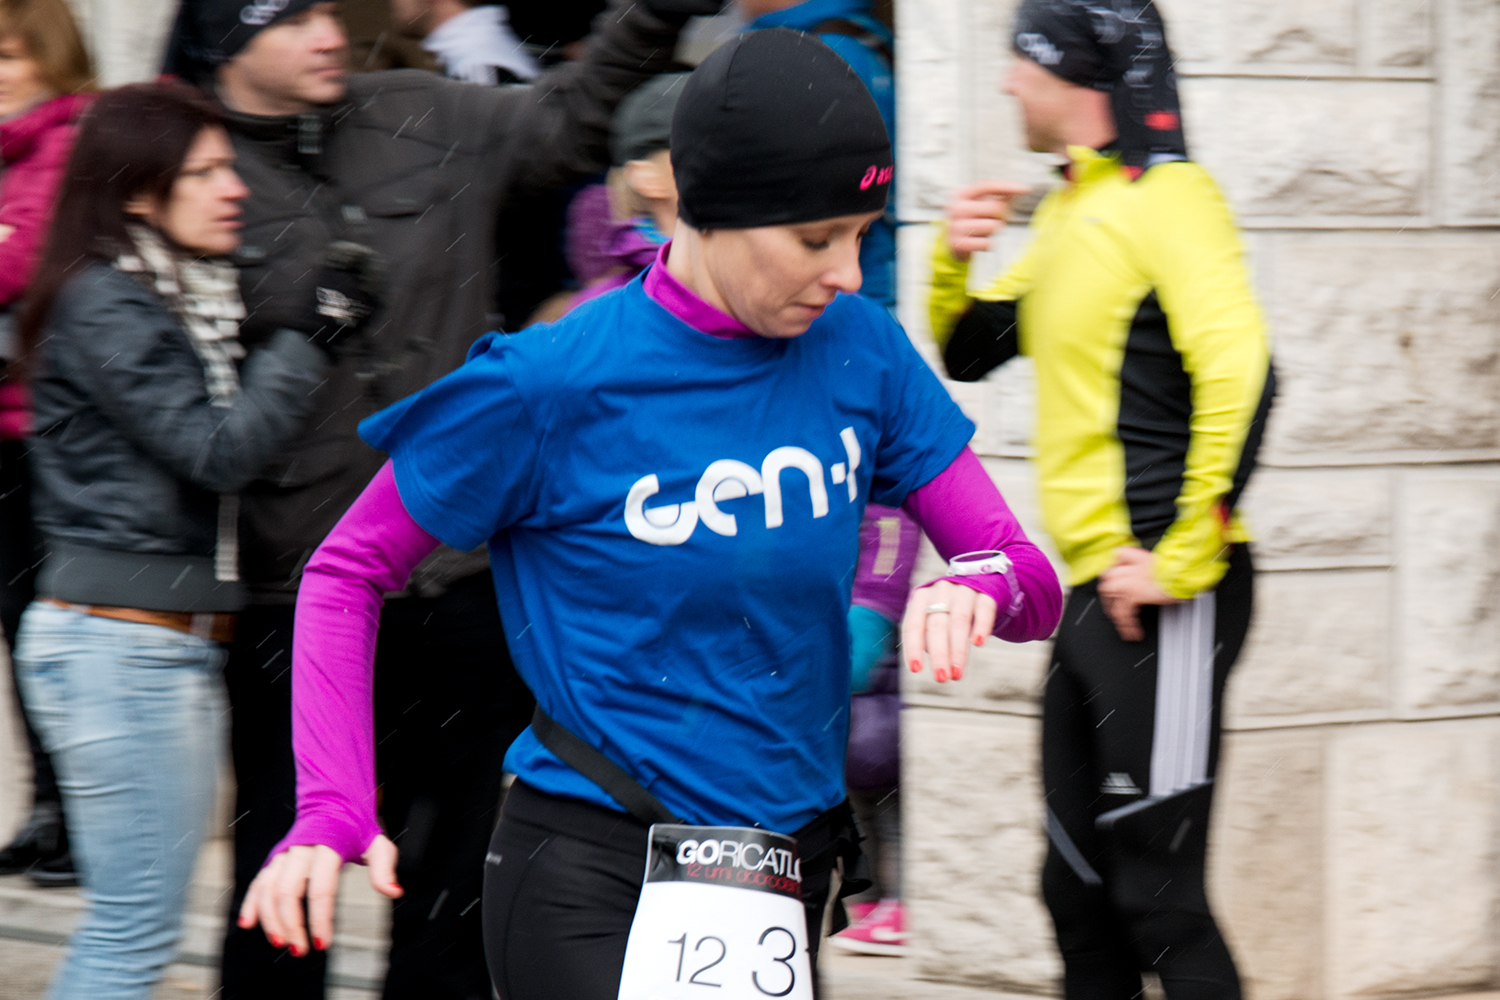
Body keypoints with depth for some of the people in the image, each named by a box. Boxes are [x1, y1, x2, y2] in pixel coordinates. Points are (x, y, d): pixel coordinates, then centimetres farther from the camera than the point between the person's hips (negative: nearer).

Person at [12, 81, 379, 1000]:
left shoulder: (193, 295, 16)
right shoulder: (104, 304, -11)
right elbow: (218, 448, -16)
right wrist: (315, 336, -11)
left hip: (178, 642, 9)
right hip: (121, 644, -9)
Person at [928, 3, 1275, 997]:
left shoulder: (1168, 197, -12)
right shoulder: (1069, 210, 16)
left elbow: (1240, 374, -24)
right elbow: (971, 351, 25)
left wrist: (1181, 562, -23)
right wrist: (954, 262, 3)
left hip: (1161, 598, -9)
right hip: (1095, 591, 9)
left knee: (1155, 894, -8)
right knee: (1079, 888, 13)